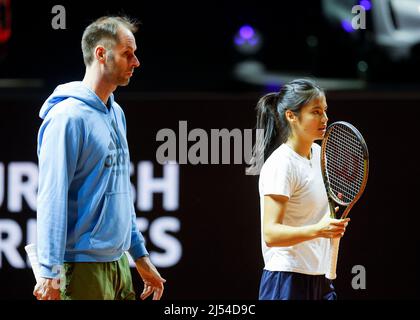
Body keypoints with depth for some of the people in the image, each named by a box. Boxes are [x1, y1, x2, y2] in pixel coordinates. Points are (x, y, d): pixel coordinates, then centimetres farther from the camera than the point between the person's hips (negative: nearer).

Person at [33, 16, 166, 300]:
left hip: (119, 263, 8)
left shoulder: (116, 114, 15)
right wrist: (50, 273, -21)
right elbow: (51, 199, -17)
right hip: (82, 266, -8)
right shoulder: (68, 116, -13)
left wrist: (140, 256, 20)